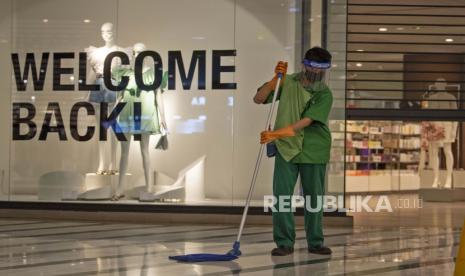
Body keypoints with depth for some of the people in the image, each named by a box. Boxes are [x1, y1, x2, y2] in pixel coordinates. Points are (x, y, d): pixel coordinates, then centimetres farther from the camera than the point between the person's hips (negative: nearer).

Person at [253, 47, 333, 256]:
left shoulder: (325, 94, -8)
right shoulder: (288, 83, 0)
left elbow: (305, 122, -18)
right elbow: (258, 99, -2)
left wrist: (275, 134, -25)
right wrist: (276, 78, -15)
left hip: (314, 150, -1)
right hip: (286, 148, 1)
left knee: (314, 197, 6)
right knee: (281, 195, -4)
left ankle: (315, 242, 17)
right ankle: (284, 242, 3)